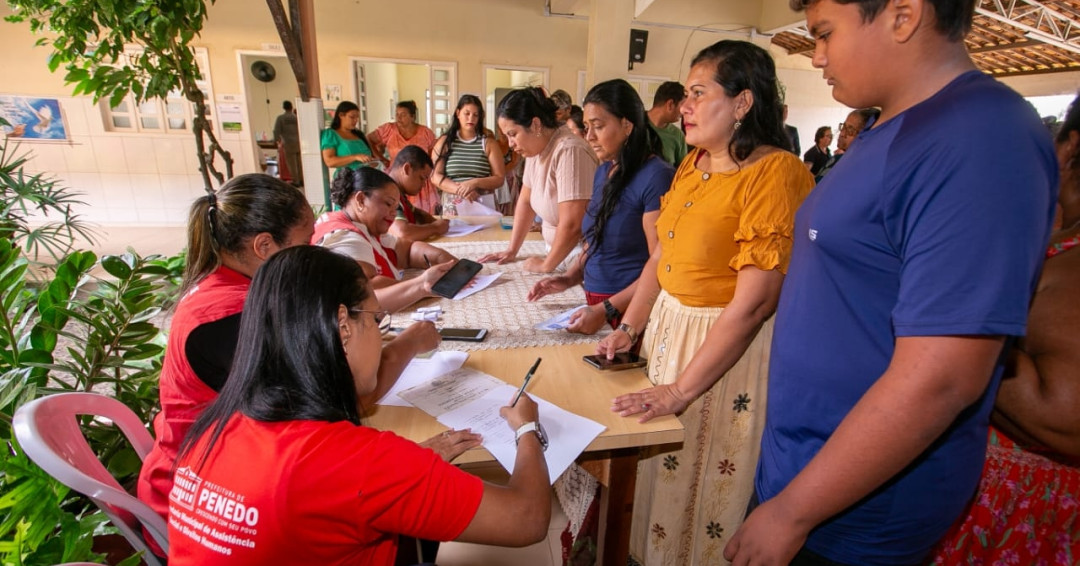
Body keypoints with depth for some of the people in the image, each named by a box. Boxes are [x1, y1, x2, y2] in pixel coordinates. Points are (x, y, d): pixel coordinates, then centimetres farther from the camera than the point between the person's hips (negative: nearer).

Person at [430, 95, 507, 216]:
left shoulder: (488, 142, 3)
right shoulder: (444, 142, 5)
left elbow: (500, 179, -1)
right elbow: (435, 176, -2)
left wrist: (475, 183, -17)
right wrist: (460, 189, -17)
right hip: (453, 207, 0)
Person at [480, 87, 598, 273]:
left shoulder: (569, 152, -25)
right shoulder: (535, 147, 2)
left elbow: (571, 226, -27)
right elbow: (526, 201, 11)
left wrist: (546, 265, -15)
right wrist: (512, 250, 11)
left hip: (580, 256, -7)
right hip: (557, 250, 7)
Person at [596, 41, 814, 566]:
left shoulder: (776, 172, -20)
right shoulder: (693, 163, 5)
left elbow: (752, 302, -24)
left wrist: (681, 390, -21)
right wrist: (628, 329, 1)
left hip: (732, 347, -7)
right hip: (668, 326, 8)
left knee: (708, 484, 13)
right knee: (662, 470, 23)